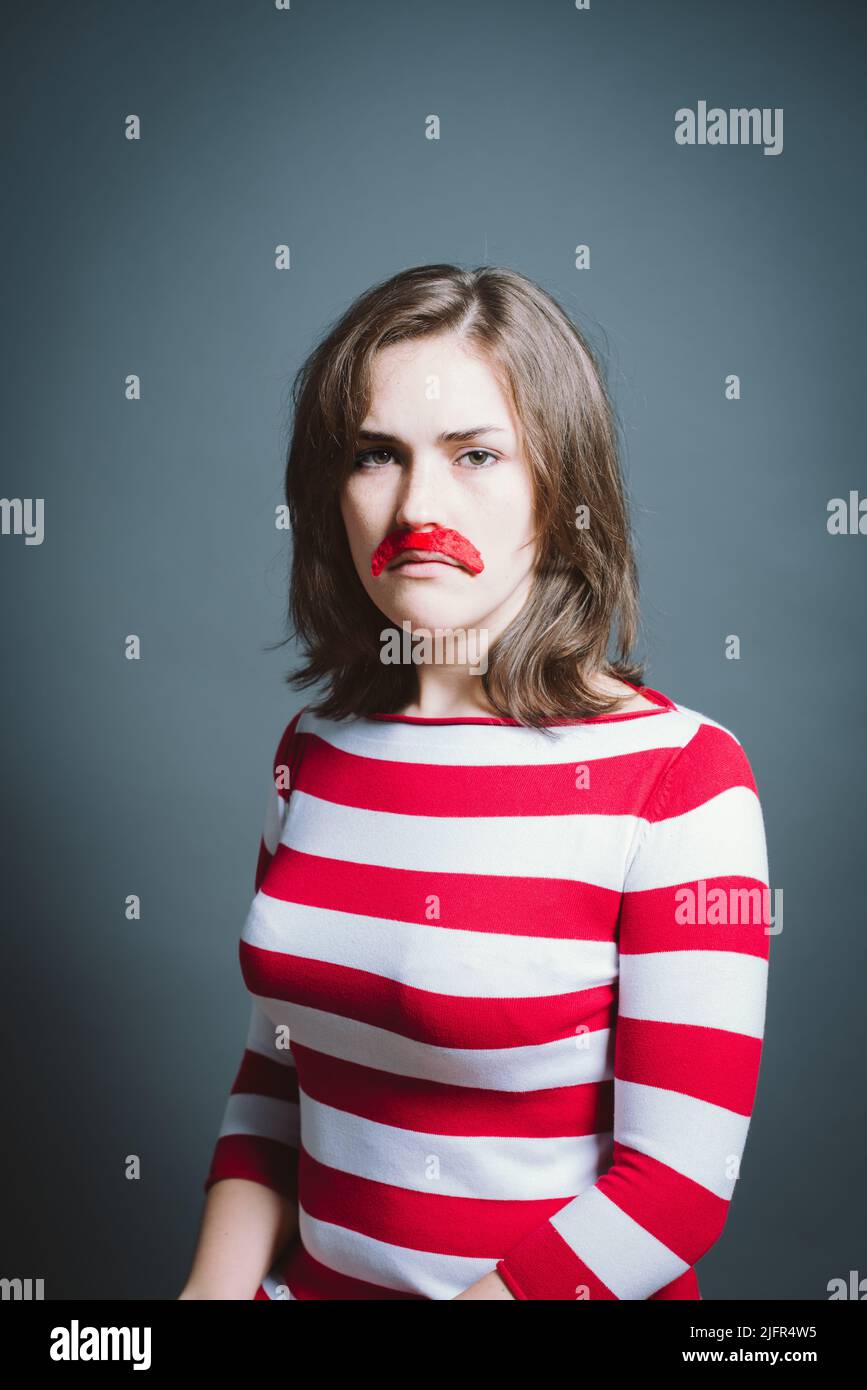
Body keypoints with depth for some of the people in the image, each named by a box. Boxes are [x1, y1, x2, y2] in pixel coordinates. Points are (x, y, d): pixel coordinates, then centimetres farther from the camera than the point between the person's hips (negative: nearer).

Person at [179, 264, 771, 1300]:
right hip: (306, 1276, 4)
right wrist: (217, 1284, -5)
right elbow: (275, 1070, 8)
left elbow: (678, 1185, -17)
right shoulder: (314, 750, 0)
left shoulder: (678, 773, -17)